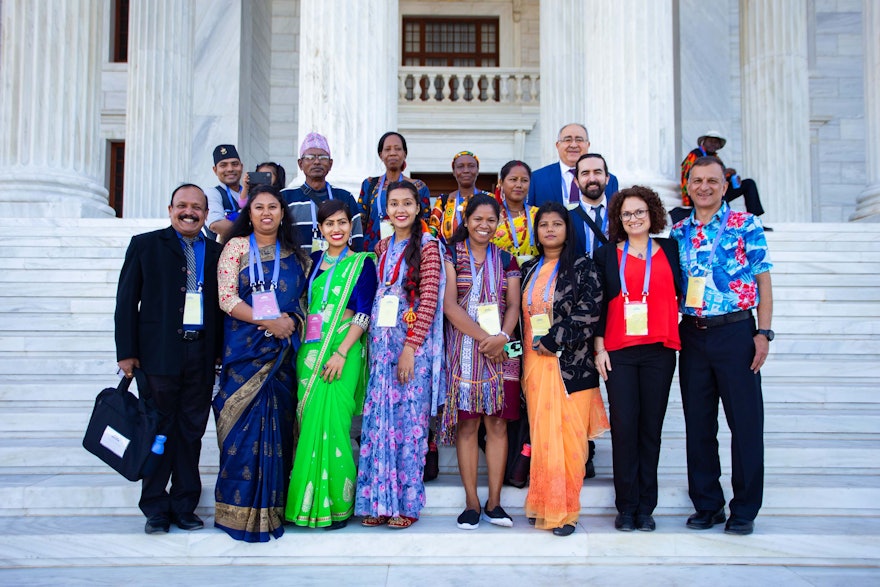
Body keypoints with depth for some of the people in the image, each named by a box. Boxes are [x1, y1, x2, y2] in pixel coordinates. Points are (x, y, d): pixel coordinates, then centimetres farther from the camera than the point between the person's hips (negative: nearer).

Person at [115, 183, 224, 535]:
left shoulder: (216, 252, 11)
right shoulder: (146, 245, 6)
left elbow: (223, 306, 11)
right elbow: (127, 301, 3)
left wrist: (221, 352, 4)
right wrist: (127, 352, -4)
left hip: (201, 356, 2)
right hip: (158, 354, -2)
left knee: (191, 433, 7)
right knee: (159, 433, 3)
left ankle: (184, 507, 18)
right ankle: (155, 510, 14)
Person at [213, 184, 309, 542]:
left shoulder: (295, 254, 13)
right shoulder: (237, 246, 3)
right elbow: (226, 298, -5)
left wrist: (292, 321, -7)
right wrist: (267, 322, -15)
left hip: (284, 351, 3)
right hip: (245, 349, -3)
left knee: (277, 425, 3)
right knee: (245, 426, -6)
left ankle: (271, 508, 12)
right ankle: (240, 510, 4)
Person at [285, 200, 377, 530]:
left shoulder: (362, 263, 0)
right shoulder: (314, 261, 14)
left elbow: (363, 314, -8)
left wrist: (341, 353, -16)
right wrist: (303, 350, 5)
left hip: (342, 351, -5)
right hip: (310, 351, 5)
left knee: (332, 424, -8)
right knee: (309, 424, 5)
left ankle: (336, 503, 2)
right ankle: (308, 500, 14)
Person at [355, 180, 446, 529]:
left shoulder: (427, 246, -4)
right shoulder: (383, 246, 13)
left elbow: (429, 300, -10)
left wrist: (410, 346, -16)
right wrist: (375, 341, 7)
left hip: (413, 343, -5)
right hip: (382, 342, 5)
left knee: (409, 419, -1)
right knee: (378, 419, 3)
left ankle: (405, 502, 8)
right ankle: (379, 500, 12)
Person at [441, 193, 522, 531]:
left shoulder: (506, 260, 13)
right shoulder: (452, 256, 4)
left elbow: (513, 304, 5)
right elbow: (450, 305, -6)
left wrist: (502, 337, -15)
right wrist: (483, 338, -14)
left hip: (501, 350, 2)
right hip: (464, 348, -2)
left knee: (498, 423, 1)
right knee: (467, 424, -2)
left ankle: (494, 503, 8)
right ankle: (471, 503, 5)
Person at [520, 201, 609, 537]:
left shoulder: (582, 267, 1)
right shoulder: (529, 270, 15)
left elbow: (590, 310, -10)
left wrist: (554, 339, -13)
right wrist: (526, 352, 8)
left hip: (571, 363, -4)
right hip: (535, 362, 4)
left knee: (569, 436, -3)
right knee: (542, 434, 3)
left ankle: (565, 509, 6)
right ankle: (543, 506, 10)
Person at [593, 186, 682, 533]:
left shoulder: (670, 251, 11)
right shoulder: (606, 256, 9)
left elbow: (683, 293, 18)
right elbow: (597, 305, 7)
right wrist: (599, 348, 1)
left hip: (659, 351, 1)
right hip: (618, 351, -1)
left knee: (651, 427, 3)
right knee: (624, 426, -3)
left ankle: (646, 507, 12)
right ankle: (626, 507, 7)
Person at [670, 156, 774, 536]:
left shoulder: (746, 226, 0)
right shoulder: (678, 233, 10)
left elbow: (763, 281, -2)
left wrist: (763, 333, -9)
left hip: (735, 332, -3)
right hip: (692, 334, 4)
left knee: (745, 421, 1)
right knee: (698, 422, 9)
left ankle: (745, 509, 13)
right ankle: (706, 504, 21)